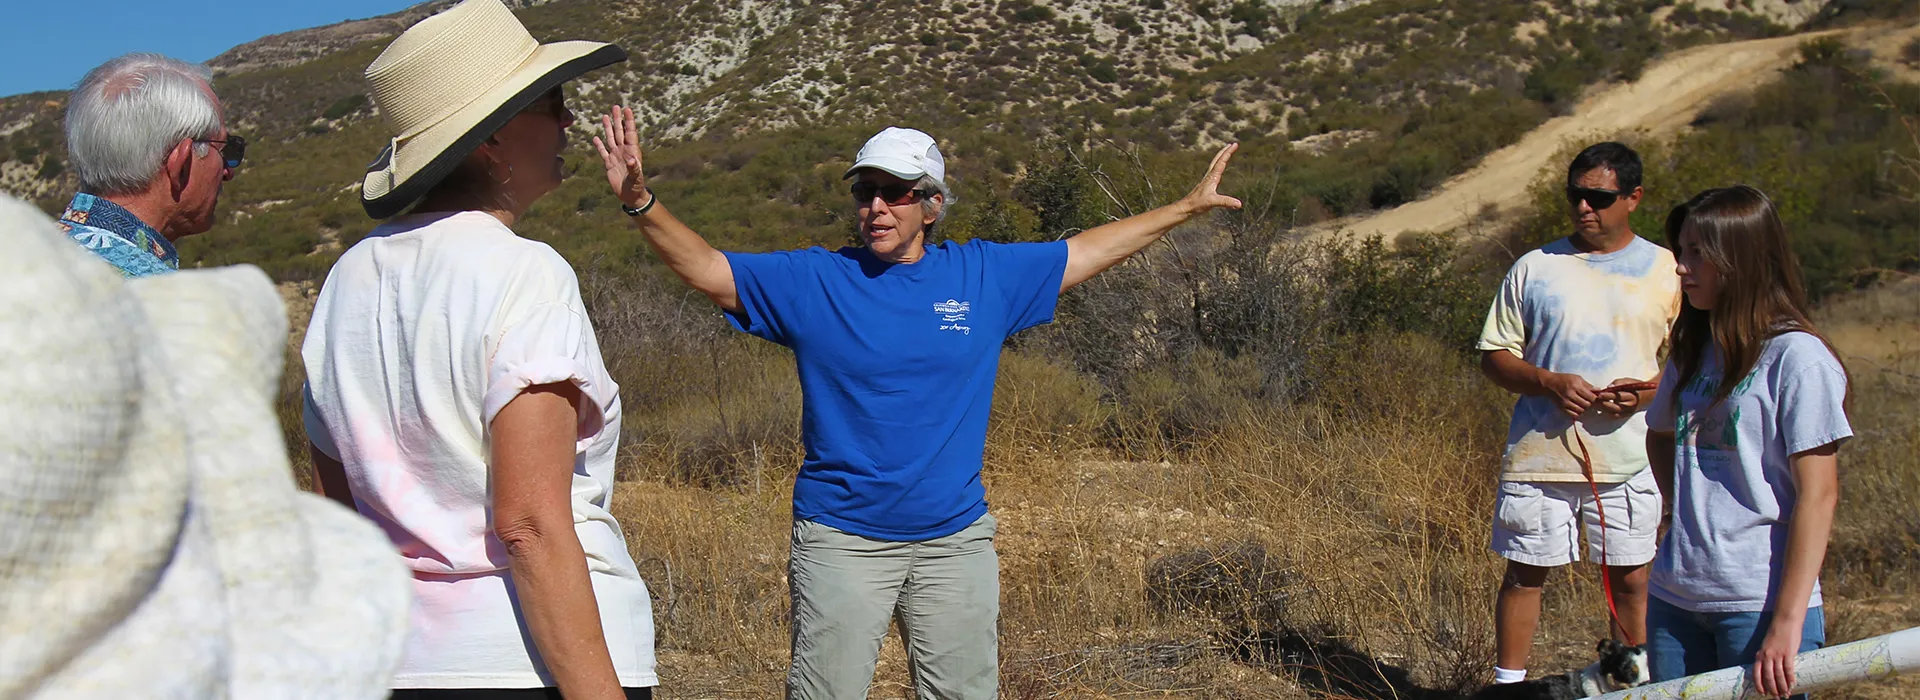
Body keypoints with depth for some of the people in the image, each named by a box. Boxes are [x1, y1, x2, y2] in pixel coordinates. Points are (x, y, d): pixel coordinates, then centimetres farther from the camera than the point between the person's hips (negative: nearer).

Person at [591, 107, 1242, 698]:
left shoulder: (984, 275, 4)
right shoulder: (813, 280, -2)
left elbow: (1090, 249, 14)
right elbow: (706, 267, -8)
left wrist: (1188, 206, 20)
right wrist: (639, 200, -24)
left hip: (956, 540, 2)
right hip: (841, 540, -2)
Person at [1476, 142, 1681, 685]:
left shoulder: (1666, 271, 6)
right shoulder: (1535, 268, 5)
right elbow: (1494, 356, 6)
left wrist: (1652, 391, -12)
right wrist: (1549, 383, -12)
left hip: (1630, 457, 0)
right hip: (1539, 453, 0)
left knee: (1632, 580, 7)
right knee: (1525, 574, 8)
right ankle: (1508, 681, 21)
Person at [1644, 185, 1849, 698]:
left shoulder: (1798, 358, -11)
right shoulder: (1694, 349, 10)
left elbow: (1818, 495, -14)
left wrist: (1787, 622, -18)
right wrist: (1687, 514, 11)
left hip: (1760, 603, -6)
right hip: (1674, 596, 6)